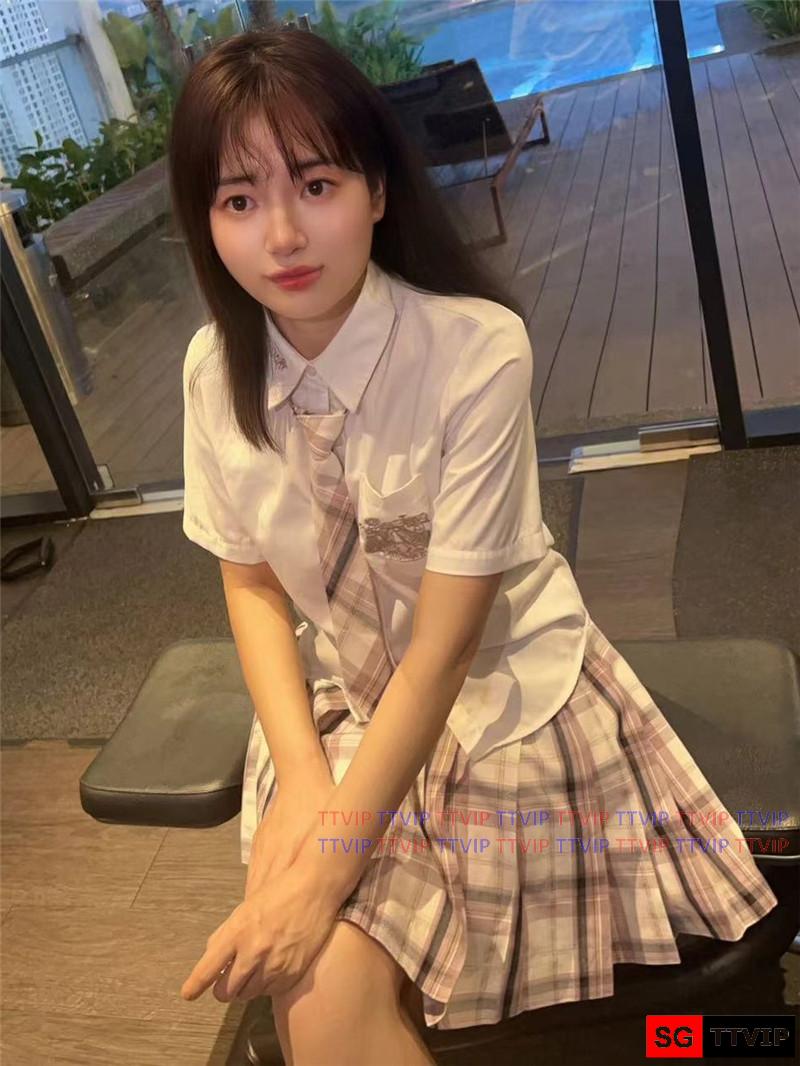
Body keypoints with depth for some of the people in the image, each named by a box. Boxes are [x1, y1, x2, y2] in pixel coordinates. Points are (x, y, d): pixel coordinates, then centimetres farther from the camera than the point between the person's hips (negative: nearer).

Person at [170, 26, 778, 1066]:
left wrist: (330, 867, -22)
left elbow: (445, 644, -21)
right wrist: (301, 776, -14)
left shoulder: (478, 350, -23)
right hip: (336, 706, 3)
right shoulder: (215, 367, -8)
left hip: (503, 700, -3)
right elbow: (252, 586, 0)